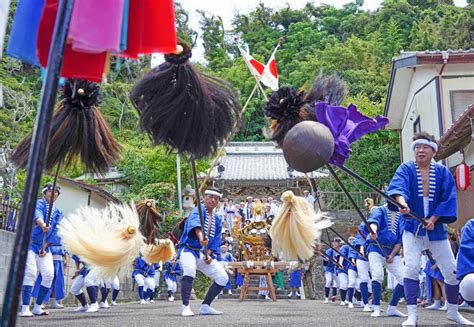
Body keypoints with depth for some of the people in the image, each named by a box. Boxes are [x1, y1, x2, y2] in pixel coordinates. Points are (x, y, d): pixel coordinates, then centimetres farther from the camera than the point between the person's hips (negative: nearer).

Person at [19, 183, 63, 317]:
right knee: (30, 272, -18)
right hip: (29, 243, -5)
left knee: (49, 274, -4)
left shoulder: (58, 212, 10)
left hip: (44, 246, 6)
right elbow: (37, 214, -31)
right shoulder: (38, 203, -7)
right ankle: (24, 308, -17)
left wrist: (45, 247, -7)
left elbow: (55, 233, 6)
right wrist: (43, 224, -53)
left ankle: (37, 307, 8)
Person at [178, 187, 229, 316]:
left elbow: (216, 240, 7)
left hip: (206, 254, 7)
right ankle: (185, 307, -28)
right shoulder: (197, 211, -9)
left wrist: (209, 254, -13)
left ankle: (205, 306, 10)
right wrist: (201, 237, -56)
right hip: (188, 249, -7)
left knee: (223, 277, -1)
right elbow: (195, 223, -34)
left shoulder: (218, 220, 14)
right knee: (189, 270, -35)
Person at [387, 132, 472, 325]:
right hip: (412, 226, -2)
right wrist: (402, 201, -46)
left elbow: (448, 198, -5)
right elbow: (398, 186, -24)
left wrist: (433, 218, -18)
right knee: (411, 267, -17)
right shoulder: (406, 169, -4)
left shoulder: (443, 172, 2)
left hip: (436, 227, 2)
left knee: (452, 271, 4)